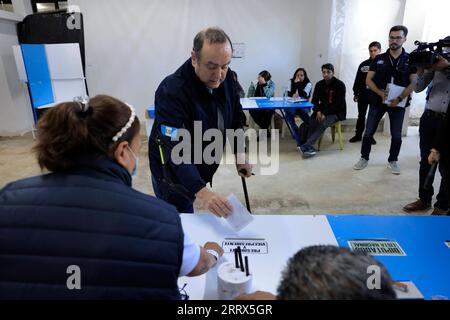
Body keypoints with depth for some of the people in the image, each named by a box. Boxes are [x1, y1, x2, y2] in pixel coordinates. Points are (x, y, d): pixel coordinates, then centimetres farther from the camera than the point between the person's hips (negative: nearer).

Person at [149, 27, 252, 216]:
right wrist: (201, 192, -49)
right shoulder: (171, 92, -30)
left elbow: (236, 115, 7)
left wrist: (239, 152, -3)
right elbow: (175, 151, -37)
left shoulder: (225, 77, -10)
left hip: (200, 171, 6)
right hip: (173, 176, -6)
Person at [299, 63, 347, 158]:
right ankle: (310, 147, -33)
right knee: (312, 122, -28)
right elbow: (315, 100, 9)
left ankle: (305, 146, -41)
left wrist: (325, 114, -21)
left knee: (323, 124, -33)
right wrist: (318, 111, -12)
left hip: (337, 112, -4)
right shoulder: (319, 84, 5)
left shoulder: (340, 85, -9)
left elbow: (339, 104, -12)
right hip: (322, 111, 4)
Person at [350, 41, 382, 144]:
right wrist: (355, 93, 3)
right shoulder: (363, 64, 5)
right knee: (361, 115, 8)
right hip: (363, 94, 2)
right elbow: (358, 80, 6)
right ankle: (358, 135, 18)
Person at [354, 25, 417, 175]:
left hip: (398, 102, 0)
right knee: (369, 132, 1)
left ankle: (393, 161, 23)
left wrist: (399, 99, -17)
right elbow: (368, 80, 1)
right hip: (377, 100, 0)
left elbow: (413, 83, -3)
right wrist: (380, 93, -14)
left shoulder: (410, 60, 2)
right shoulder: (379, 59, 4)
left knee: (396, 135, 6)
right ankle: (364, 158, 15)